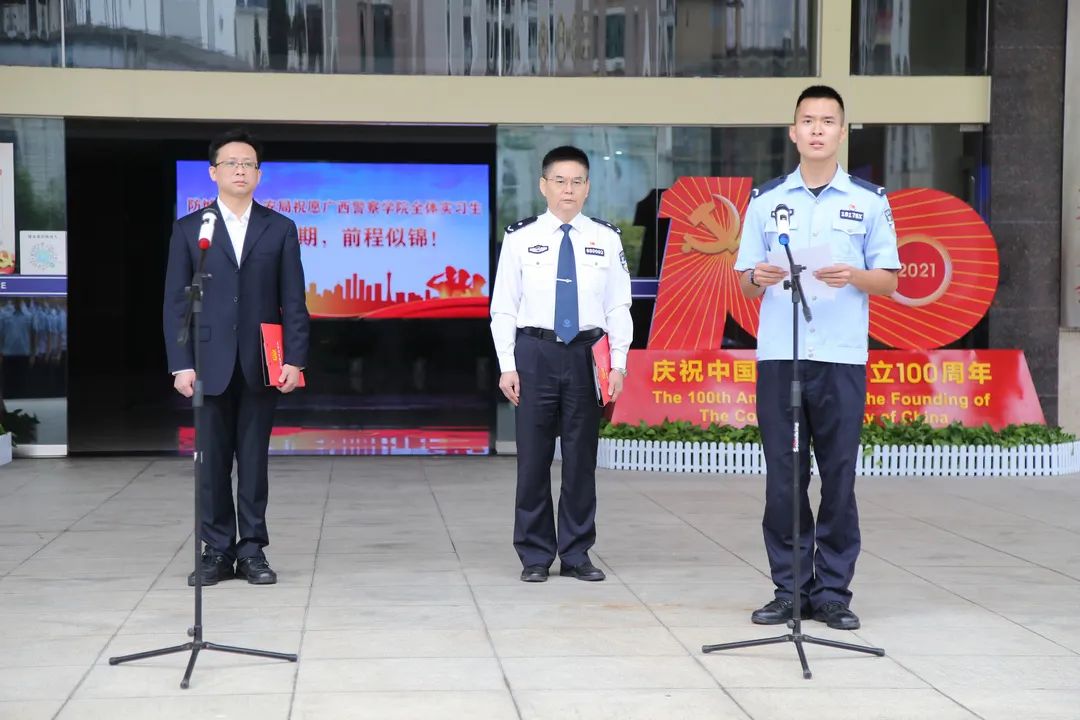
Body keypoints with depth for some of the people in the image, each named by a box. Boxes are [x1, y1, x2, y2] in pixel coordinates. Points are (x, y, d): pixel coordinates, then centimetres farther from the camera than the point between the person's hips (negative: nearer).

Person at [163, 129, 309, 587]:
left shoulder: (280, 229, 7)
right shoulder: (189, 229, 7)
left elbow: (293, 301, 4)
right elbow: (176, 301, 3)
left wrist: (295, 359, -6)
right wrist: (180, 364, -6)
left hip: (261, 363, 0)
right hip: (210, 363, 0)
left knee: (254, 459, 4)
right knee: (213, 460, 3)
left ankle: (252, 550, 10)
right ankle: (217, 550, 10)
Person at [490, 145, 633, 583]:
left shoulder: (606, 239, 5)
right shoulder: (521, 237, 2)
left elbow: (618, 306, 3)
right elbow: (503, 306, 3)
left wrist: (617, 364, -5)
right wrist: (507, 365, -4)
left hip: (587, 353, 1)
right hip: (535, 352, -1)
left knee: (582, 456, 6)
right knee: (534, 456, 3)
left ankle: (577, 554, 15)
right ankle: (534, 555, 13)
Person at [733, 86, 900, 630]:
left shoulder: (870, 201, 7)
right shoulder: (766, 200, 11)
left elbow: (889, 280, 6)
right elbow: (743, 282, 11)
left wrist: (855, 276, -14)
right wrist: (758, 278, -12)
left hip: (841, 359, -1)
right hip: (777, 356, 1)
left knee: (839, 477, 1)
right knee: (783, 478, 3)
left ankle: (832, 592, 9)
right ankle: (788, 590, 11)